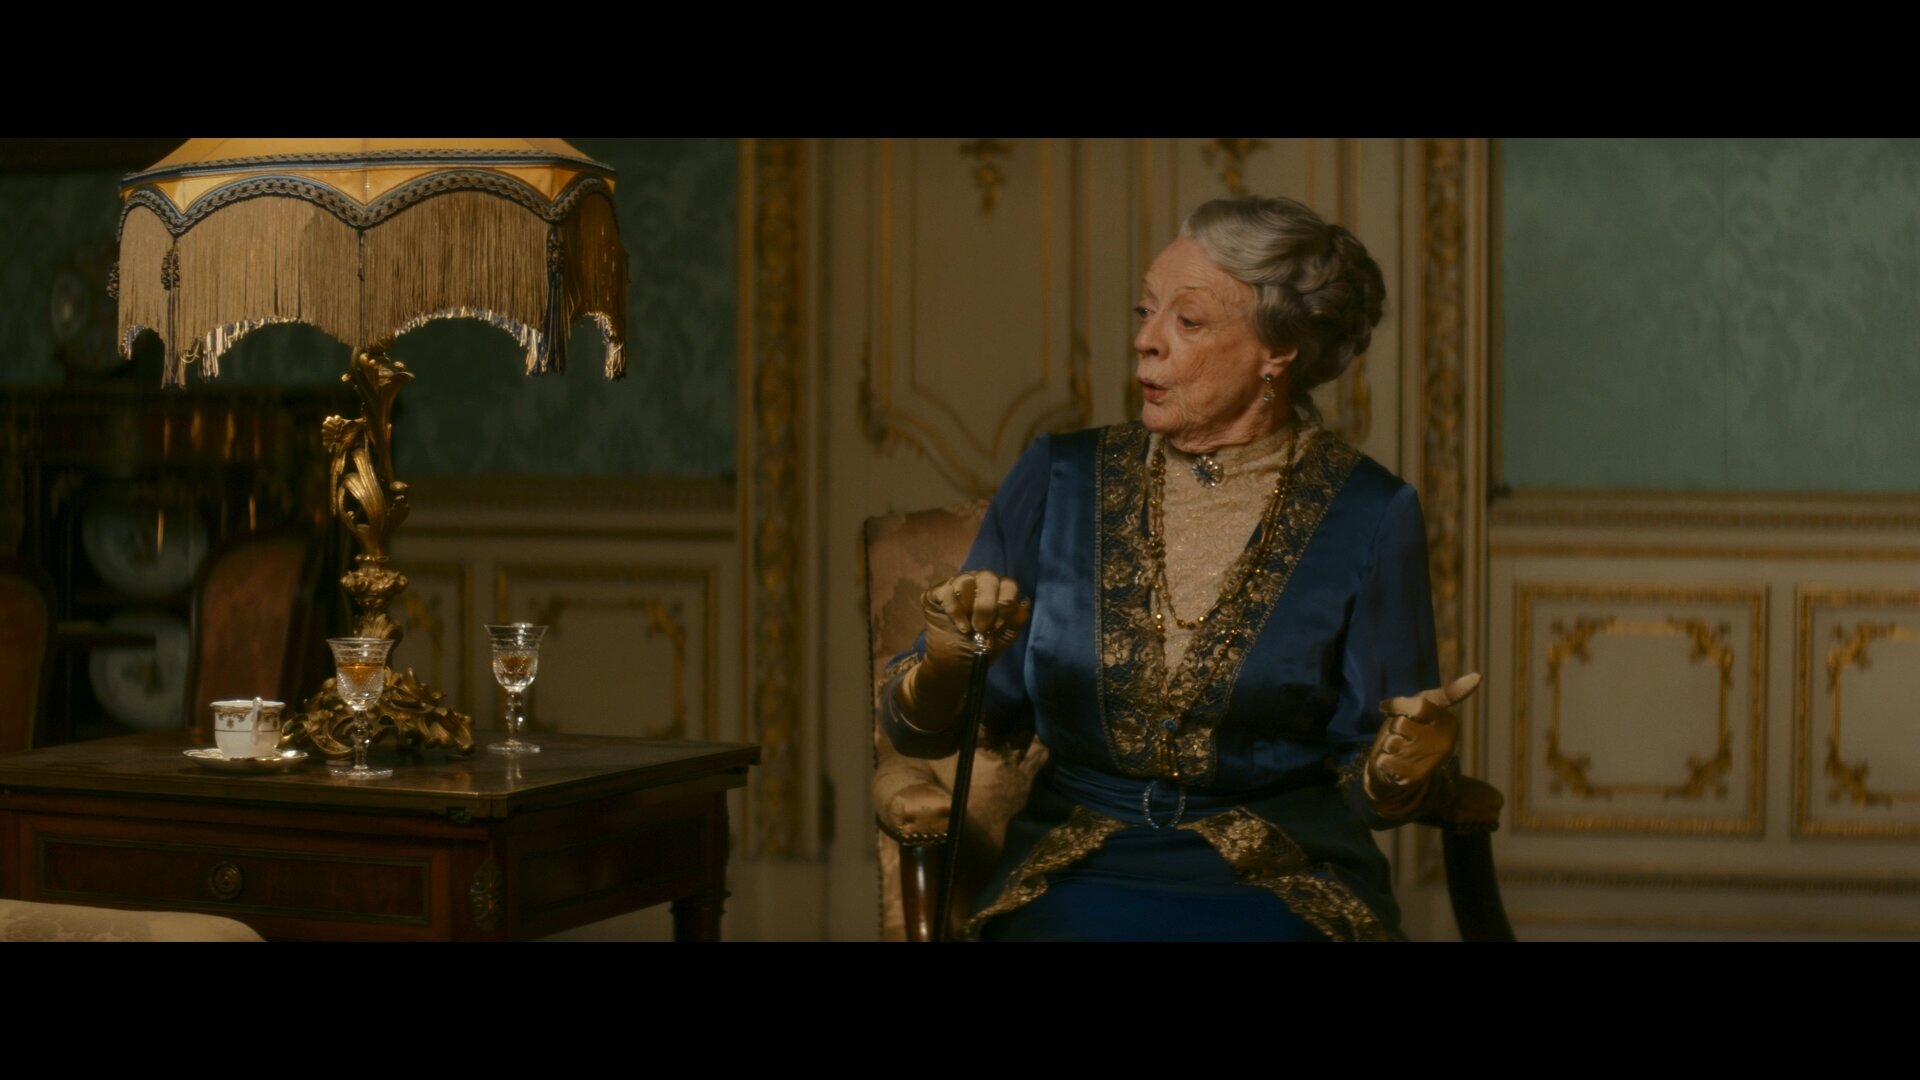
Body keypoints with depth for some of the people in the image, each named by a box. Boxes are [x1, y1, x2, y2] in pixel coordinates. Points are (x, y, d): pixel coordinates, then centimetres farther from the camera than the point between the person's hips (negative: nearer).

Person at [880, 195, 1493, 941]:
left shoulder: (1366, 514, -2)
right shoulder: (1058, 480, 4)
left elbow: (1369, 794, 3)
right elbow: (918, 729, 5)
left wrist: (1401, 769, -20)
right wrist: (947, 661, -17)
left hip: (1285, 886, -1)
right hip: (1073, 879, 2)